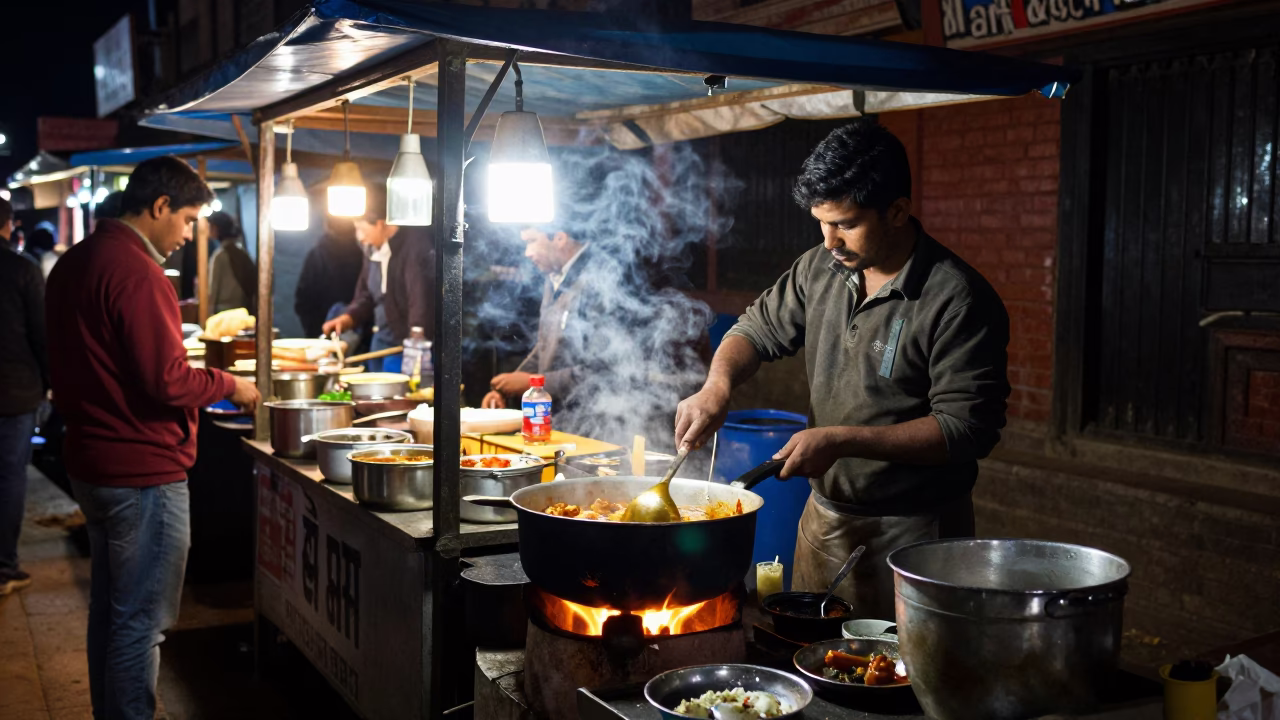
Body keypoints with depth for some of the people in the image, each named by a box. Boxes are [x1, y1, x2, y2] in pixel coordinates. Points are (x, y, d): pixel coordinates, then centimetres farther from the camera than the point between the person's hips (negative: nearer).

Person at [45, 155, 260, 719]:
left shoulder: (72, 264, 10)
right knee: (141, 622, -1)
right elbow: (167, 383, -23)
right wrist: (230, 386, -8)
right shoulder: (135, 272, -20)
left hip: (91, 464, 10)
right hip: (143, 473, -10)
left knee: (109, 606, 20)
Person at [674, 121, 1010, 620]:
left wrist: (842, 440, -25)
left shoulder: (958, 300, -19)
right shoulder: (820, 269, 2)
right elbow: (758, 331, 14)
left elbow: (968, 428, -21)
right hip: (825, 515, 7)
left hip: (914, 533, -6)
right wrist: (717, 387, -8)